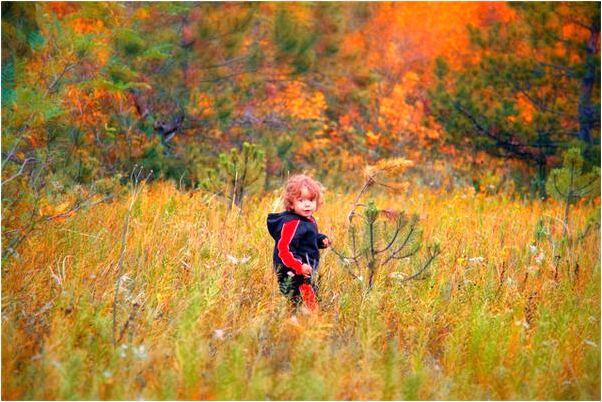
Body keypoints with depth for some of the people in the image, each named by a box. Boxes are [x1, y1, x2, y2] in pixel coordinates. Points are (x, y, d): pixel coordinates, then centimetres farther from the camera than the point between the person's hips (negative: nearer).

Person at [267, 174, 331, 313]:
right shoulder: (292, 223, -21)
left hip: (306, 274, 10)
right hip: (293, 275, -10)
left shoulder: (309, 221, 10)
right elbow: (284, 249, -26)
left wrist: (321, 240, 9)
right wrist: (298, 267, -36)